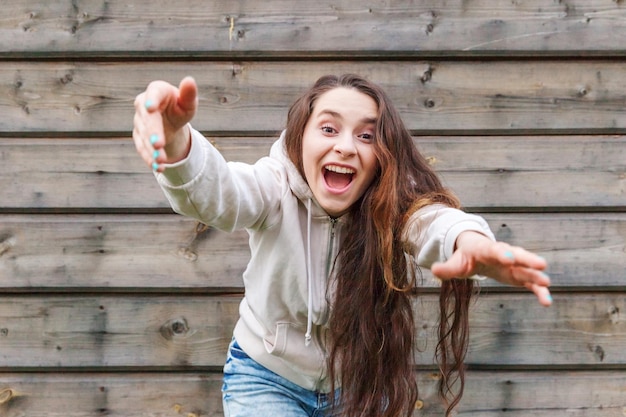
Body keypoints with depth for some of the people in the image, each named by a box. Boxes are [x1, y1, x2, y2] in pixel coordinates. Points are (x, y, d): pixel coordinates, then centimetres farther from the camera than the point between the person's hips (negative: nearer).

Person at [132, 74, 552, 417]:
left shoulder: (392, 204, -20)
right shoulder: (276, 188, -21)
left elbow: (430, 219, -43)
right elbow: (217, 191, -42)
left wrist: (471, 243, -68)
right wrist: (175, 139, -65)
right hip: (269, 376, -1)